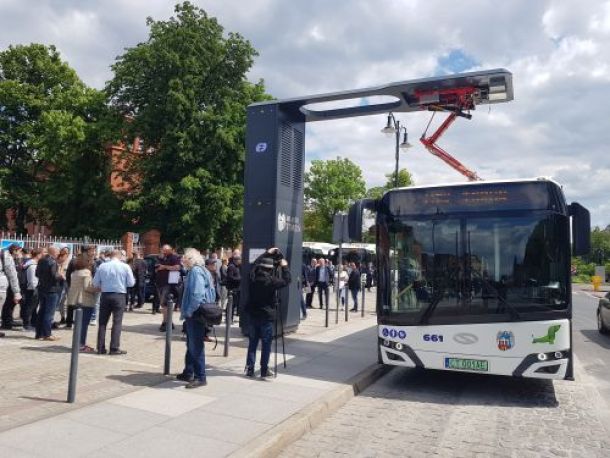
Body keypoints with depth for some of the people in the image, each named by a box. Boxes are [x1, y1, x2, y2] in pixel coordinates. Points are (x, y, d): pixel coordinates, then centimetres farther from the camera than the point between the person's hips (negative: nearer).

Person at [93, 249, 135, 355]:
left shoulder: (102, 266, 1)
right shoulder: (125, 266, -6)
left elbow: (95, 283, 4)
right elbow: (131, 283, -4)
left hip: (105, 295, 3)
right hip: (119, 296, -2)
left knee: (102, 322, 11)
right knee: (117, 322, 2)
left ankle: (101, 348, 14)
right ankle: (114, 348, 0)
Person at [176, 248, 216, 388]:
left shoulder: (196, 271, -16)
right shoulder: (200, 270, 14)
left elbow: (197, 295, -25)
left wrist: (189, 312, -17)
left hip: (195, 315, -10)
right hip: (194, 315, 10)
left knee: (196, 347, -5)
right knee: (191, 346, 19)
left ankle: (200, 377, 1)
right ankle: (188, 373, 30)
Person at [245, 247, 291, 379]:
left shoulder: (253, 277, 0)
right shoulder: (270, 280, -16)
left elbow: (256, 264, 19)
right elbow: (286, 280, -8)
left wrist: (267, 253, 26)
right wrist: (284, 267, 4)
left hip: (253, 315, 5)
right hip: (266, 316, -5)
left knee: (252, 343, 12)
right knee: (266, 344, 4)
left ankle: (249, 369, 14)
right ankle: (264, 370, 7)